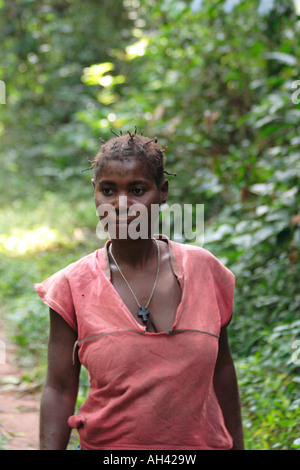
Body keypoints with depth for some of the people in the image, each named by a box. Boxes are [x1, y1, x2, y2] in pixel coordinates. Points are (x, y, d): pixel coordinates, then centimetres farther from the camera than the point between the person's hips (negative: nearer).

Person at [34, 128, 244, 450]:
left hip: (201, 442, 1)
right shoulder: (74, 287, -5)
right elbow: (59, 390, -5)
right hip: (107, 442, -1)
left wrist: (236, 446, 11)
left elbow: (221, 369, 7)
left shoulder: (203, 270, -1)